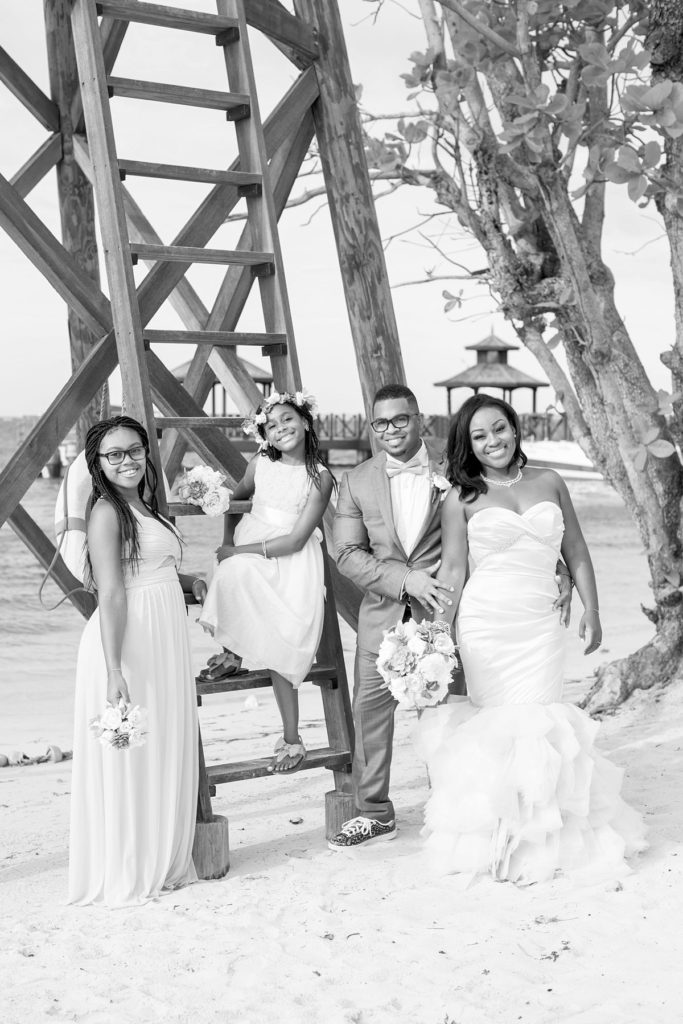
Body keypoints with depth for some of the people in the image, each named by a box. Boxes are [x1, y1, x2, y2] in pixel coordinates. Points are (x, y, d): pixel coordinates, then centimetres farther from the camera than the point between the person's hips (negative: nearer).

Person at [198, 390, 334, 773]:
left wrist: (239, 550, -12)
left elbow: (295, 540, -12)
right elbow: (236, 497, 25)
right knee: (232, 578, -34)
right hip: (247, 551, 3)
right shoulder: (260, 465, 4)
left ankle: (291, 738, 4)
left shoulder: (320, 477, -7)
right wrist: (227, 542, 13)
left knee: (281, 648, -9)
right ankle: (232, 652, -10)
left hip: (292, 564, -3)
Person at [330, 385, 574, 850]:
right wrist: (404, 579, -15)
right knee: (370, 707, 5)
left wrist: (559, 574, -12)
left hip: (442, 608, -2)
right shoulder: (357, 482, 4)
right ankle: (374, 814, 20)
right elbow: (349, 554, -1)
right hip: (383, 613, 2)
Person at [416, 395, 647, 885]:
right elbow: (453, 569, 1)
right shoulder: (463, 498, 3)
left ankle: (544, 835, 12)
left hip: (541, 624, 2)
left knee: (538, 722, -3)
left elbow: (577, 553, 13)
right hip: (485, 622, -1)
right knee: (496, 723, -1)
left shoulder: (550, 482, 9)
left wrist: (591, 612, 7)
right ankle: (497, 836, 12)